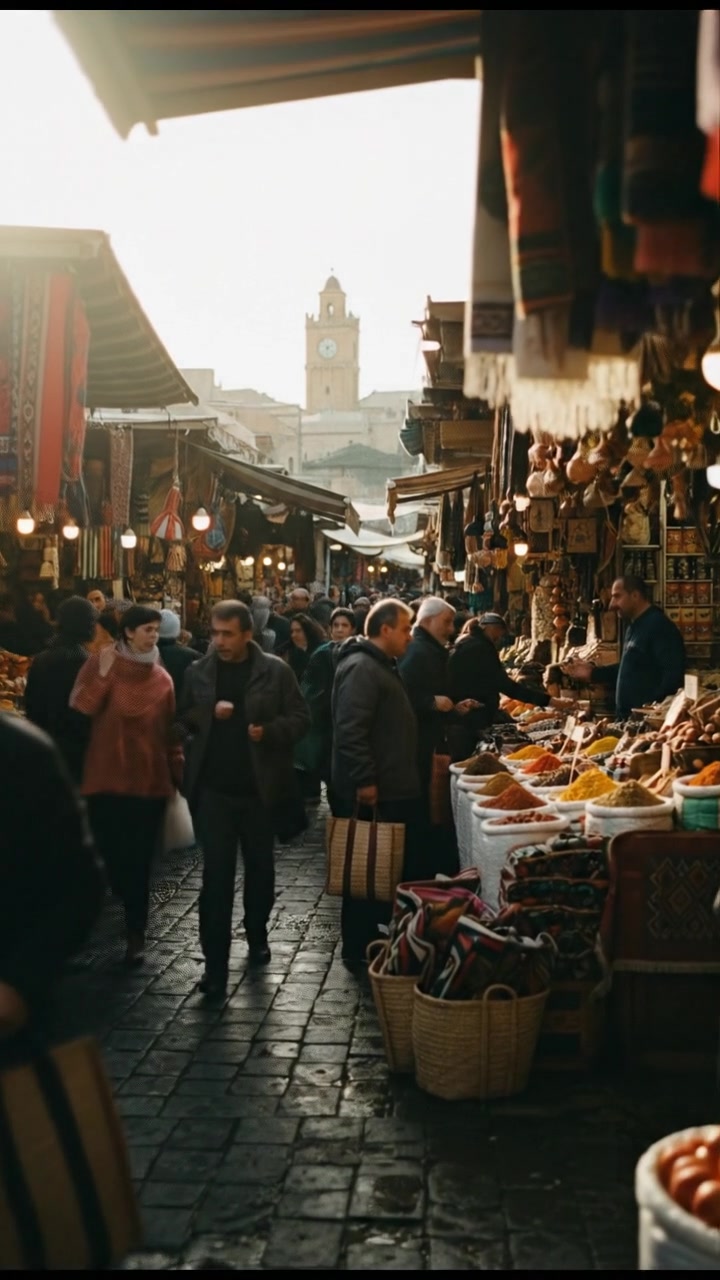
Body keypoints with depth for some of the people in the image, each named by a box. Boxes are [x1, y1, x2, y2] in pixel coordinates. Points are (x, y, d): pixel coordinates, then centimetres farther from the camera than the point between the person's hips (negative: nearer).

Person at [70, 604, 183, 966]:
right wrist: (103, 676, -20)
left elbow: (170, 733, 9)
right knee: (108, 855, 2)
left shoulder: (162, 678, 4)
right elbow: (80, 709, -13)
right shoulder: (100, 664, -1)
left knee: (139, 860, 3)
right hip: (106, 777, -1)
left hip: (149, 780, 1)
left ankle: (136, 934, 12)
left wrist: (178, 774, 8)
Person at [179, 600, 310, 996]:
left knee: (259, 866, 16)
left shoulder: (275, 671, -4)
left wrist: (268, 731, -20)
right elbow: (182, 718, 10)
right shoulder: (198, 672, 3)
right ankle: (215, 961, 1)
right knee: (216, 872, -3)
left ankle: (257, 935, 38)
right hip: (213, 787, 0)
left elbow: (300, 718, -2)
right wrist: (209, 713, -10)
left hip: (260, 786, 0)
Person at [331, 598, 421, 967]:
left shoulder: (379, 665, 17)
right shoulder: (361, 668, -18)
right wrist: (364, 782, -25)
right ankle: (360, 949, 9)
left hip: (391, 787, 11)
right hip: (372, 792, -11)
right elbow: (350, 730, -26)